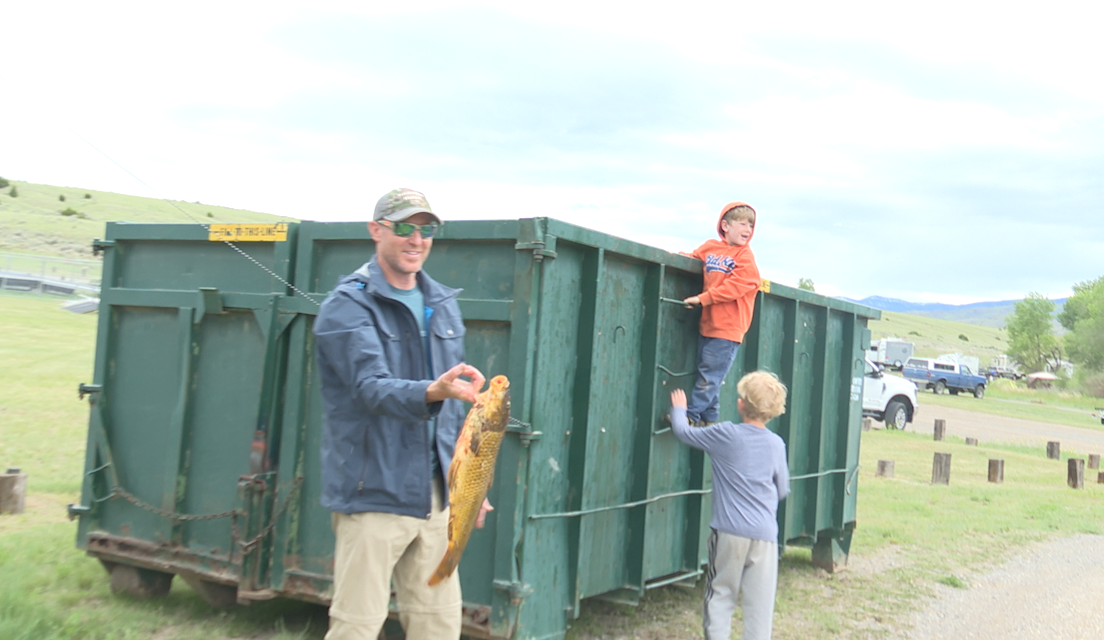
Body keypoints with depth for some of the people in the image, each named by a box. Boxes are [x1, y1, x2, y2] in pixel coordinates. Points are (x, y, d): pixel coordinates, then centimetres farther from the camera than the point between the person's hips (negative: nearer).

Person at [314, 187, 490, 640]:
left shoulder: (443, 305, 13)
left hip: (434, 493, 6)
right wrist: (432, 392, -41)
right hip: (373, 492, -6)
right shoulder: (347, 306, -8)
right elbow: (371, 387, -23)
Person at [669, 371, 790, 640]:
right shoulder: (776, 444, 3)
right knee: (760, 600, 6)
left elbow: (683, 431, 7)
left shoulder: (725, 435, -6)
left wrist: (678, 408, 26)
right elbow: (783, 490, 12)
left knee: (721, 593, 8)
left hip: (729, 531, -2)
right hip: (765, 534, 2)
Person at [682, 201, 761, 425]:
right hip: (707, 324, 6)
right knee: (707, 375, 12)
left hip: (727, 328, -6)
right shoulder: (710, 247, 9)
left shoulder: (745, 257, -7)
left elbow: (733, 287, -17)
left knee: (709, 377, -4)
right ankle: (710, 419, 23)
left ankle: (691, 415, 2)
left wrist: (702, 298, -19)